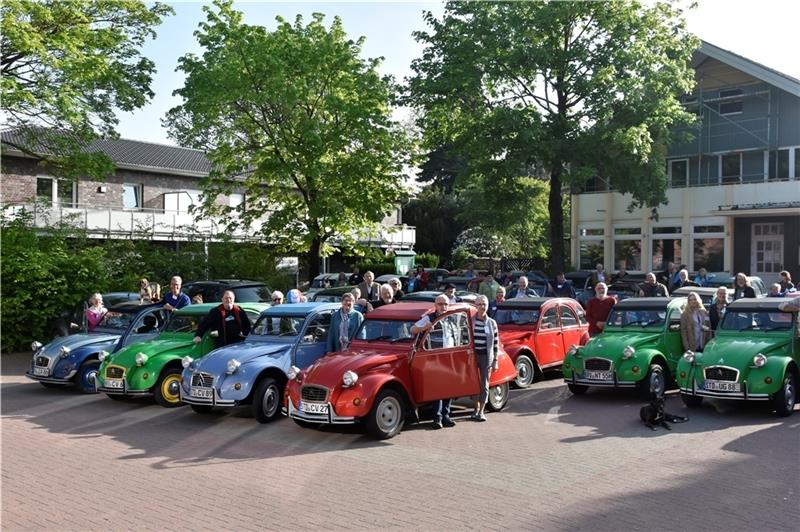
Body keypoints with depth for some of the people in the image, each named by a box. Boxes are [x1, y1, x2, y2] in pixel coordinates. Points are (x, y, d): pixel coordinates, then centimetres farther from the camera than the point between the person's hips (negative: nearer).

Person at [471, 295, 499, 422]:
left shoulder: (492, 323, 1)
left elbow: (496, 343, 3)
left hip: (486, 357, 0)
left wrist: (495, 360, 0)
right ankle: (476, 408, 22)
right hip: (473, 356, 0)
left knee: (484, 385, 2)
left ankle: (481, 412, 9)